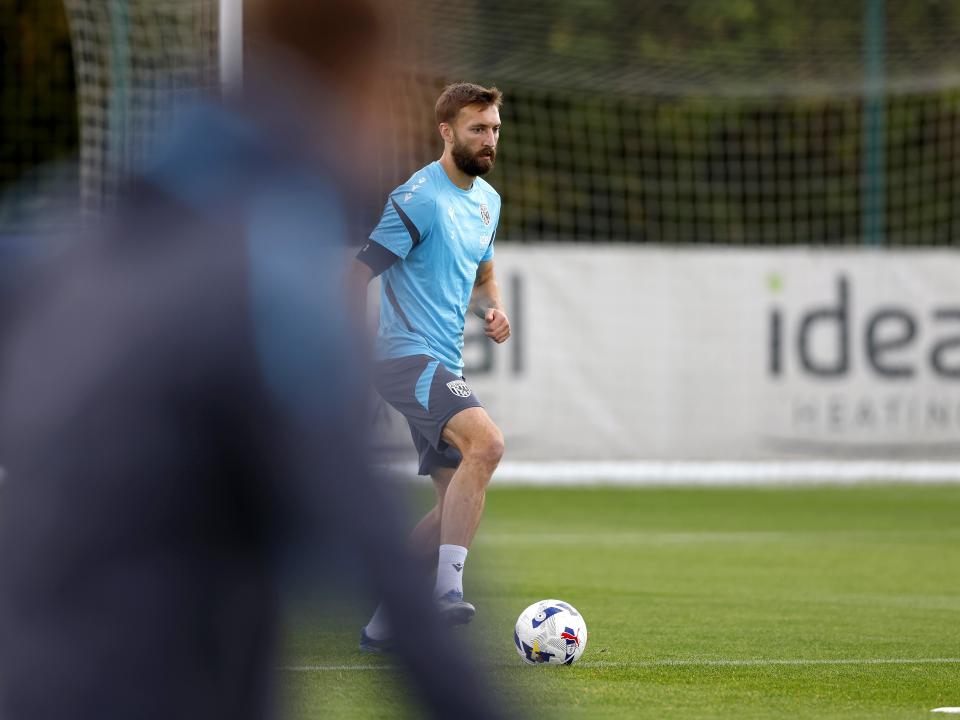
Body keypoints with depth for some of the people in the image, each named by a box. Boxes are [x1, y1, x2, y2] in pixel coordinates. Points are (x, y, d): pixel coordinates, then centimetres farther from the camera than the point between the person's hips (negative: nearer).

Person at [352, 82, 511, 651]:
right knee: (487, 443, -31)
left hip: (446, 367, 10)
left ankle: (383, 623, 14)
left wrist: (494, 309, 8)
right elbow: (359, 273, -14)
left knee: (460, 503, 7)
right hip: (408, 355, -10)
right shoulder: (420, 199, -12)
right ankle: (449, 588, -33)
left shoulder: (487, 200, 17)